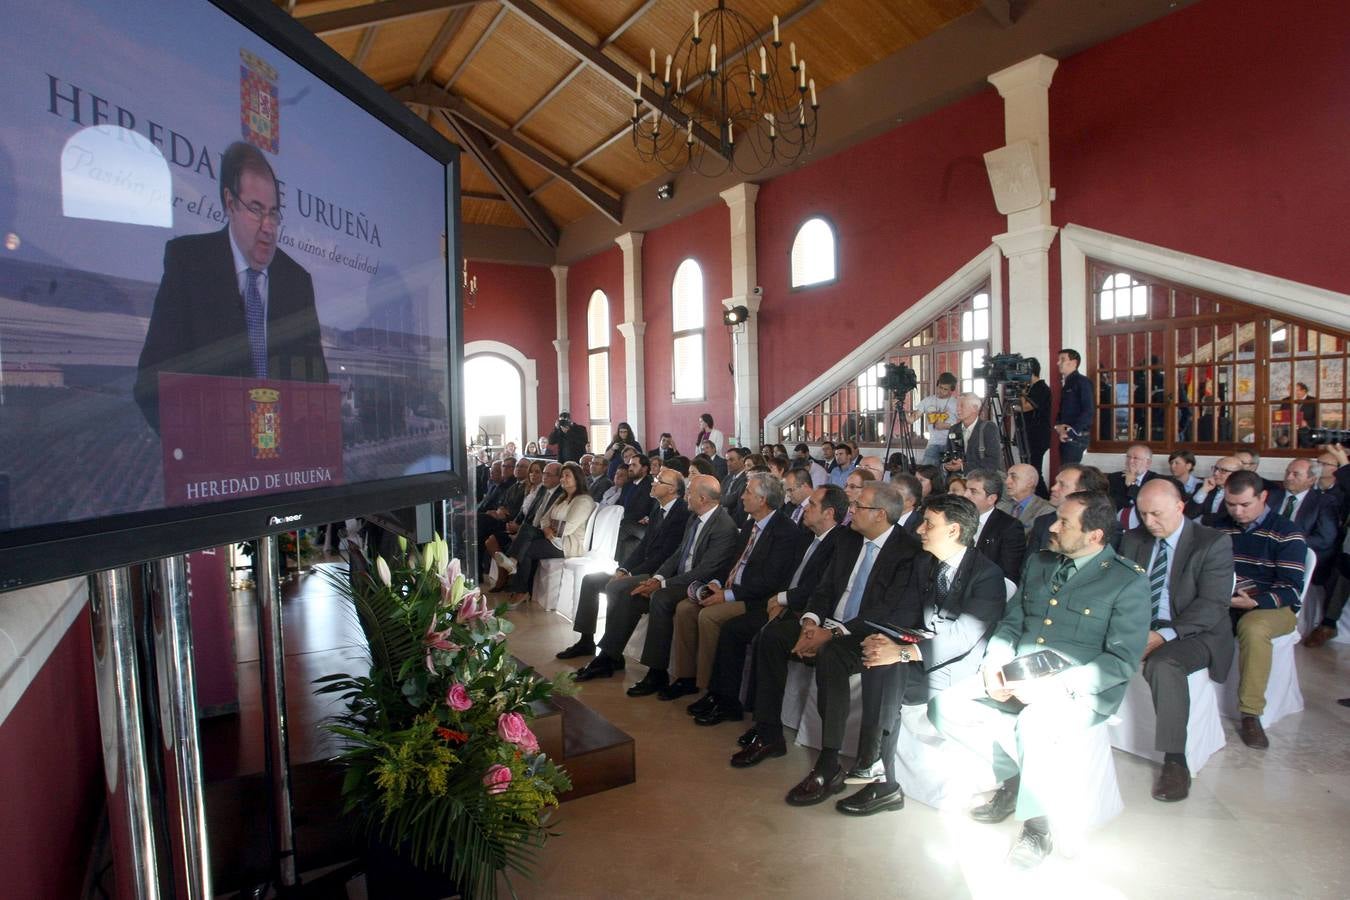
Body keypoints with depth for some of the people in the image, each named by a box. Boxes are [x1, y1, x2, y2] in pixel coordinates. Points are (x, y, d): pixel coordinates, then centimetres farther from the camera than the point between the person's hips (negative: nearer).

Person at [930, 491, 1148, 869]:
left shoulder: (1129, 581, -5)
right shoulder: (1039, 563, 13)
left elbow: (1122, 660, -12)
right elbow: (1010, 624, 15)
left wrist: (1053, 685, -22)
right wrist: (993, 666, -5)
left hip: (1077, 692, -6)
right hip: (1014, 682, 6)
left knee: (1034, 724, -38)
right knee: (943, 707, -14)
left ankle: (1037, 828, -11)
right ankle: (1015, 772, 6)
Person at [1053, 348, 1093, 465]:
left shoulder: (1082, 381, -7)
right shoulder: (1066, 384, 19)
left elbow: (1088, 411, -15)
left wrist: (1072, 432, -17)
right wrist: (1058, 426, 2)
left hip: (1076, 437, -8)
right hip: (1065, 437, 8)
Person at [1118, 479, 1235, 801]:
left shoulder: (1214, 543, -6)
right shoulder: (1133, 539, 10)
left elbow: (1212, 604, -14)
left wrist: (1165, 635, -25)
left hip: (1193, 633, -4)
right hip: (1140, 627, 5)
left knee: (1163, 664, -35)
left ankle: (1175, 761, -23)